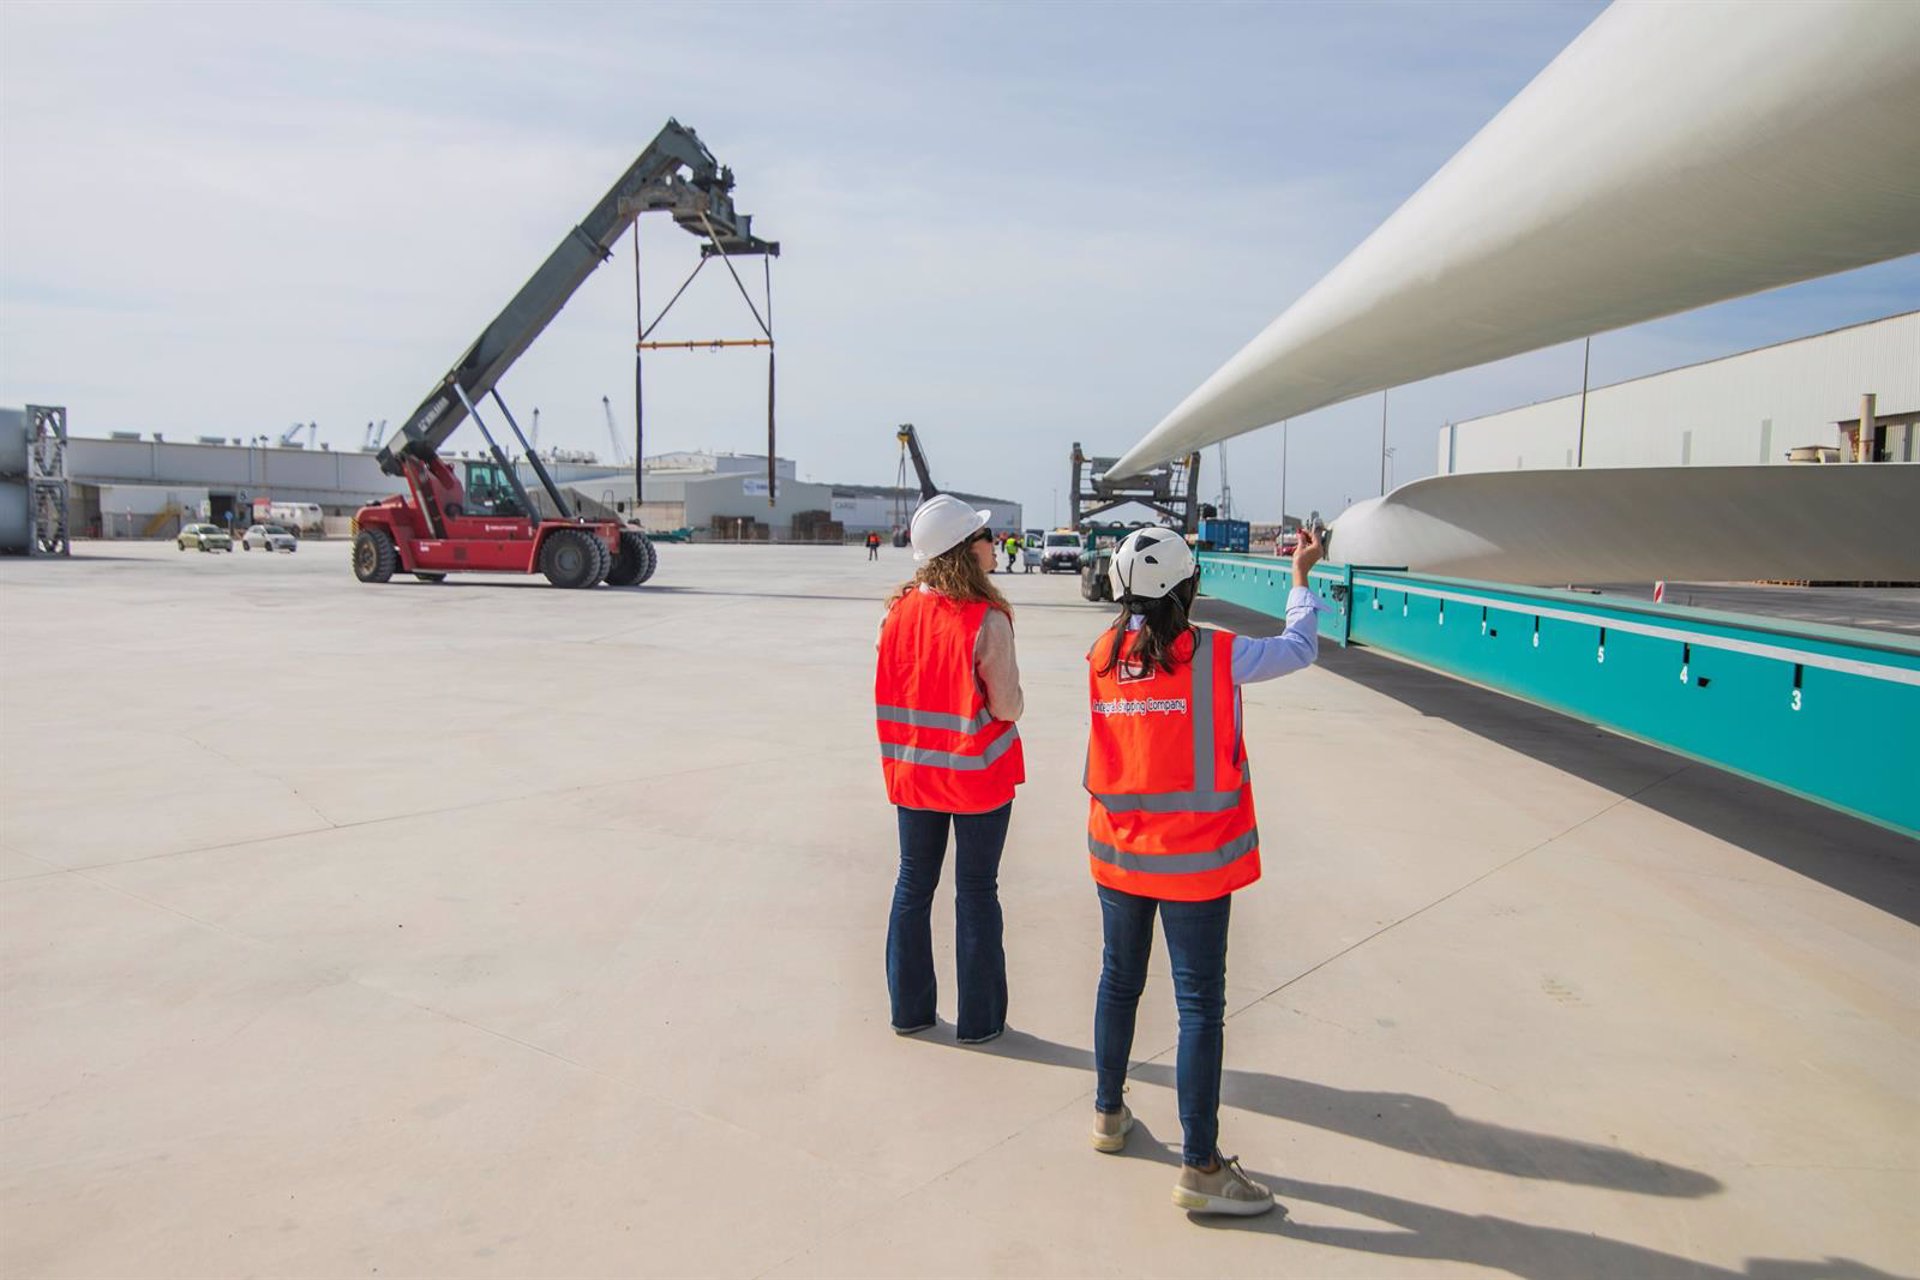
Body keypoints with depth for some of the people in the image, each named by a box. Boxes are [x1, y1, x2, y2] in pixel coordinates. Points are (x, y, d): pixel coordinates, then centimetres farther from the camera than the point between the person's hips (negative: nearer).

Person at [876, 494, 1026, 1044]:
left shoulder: (899, 610, -4)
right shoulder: (988, 620, -20)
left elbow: (890, 692, 3)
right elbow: (1007, 706, -15)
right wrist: (1013, 692, 4)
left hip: (913, 771, 4)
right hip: (978, 773, -4)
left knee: (913, 885, 17)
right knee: (976, 892, 9)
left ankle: (908, 1009, 27)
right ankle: (978, 1019, 20)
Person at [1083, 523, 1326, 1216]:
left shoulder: (1101, 658, -3)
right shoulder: (1216, 654, -14)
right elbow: (1299, 647, 1)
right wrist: (1301, 576, 17)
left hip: (1117, 853, 5)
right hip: (1194, 859, -5)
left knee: (1119, 982, 20)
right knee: (1200, 1005, 2)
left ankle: (1108, 1114, 37)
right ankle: (1199, 1167, 9)